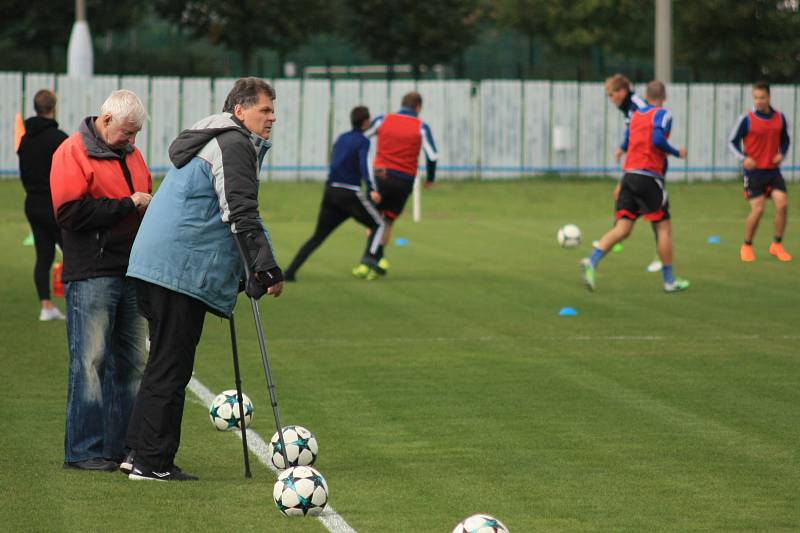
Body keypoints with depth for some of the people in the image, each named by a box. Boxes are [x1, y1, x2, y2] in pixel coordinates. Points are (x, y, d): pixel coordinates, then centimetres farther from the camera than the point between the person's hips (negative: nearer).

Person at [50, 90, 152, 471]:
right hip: (91, 277, -8)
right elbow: (70, 212, -17)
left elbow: (145, 197, 30)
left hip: (130, 273, 8)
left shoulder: (130, 153, 17)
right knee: (91, 361, -8)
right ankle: (83, 451, -4)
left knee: (131, 362, 8)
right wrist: (126, 205, -14)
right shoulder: (72, 153, -6)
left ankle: (122, 447, 14)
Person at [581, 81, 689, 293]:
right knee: (664, 227, 5)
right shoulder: (662, 115, -4)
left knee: (622, 228, 2)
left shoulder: (636, 115, 16)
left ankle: (592, 262, -19)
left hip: (629, 174, 6)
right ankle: (669, 280, 7)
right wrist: (677, 152, -6)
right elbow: (658, 140, -19)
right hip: (649, 177, -6)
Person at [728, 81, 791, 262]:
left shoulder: (780, 118, 3)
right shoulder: (746, 119, -8)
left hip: (773, 170, 4)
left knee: (782, 204, -10)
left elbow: (784, 139, 18)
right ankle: (747, 246, 11)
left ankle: (777, 245, 7)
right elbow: (733, 141, -2)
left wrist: (782, 154, -2)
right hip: (754, 171, -4)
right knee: (758, 209, -10)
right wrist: (743, 158, -18)